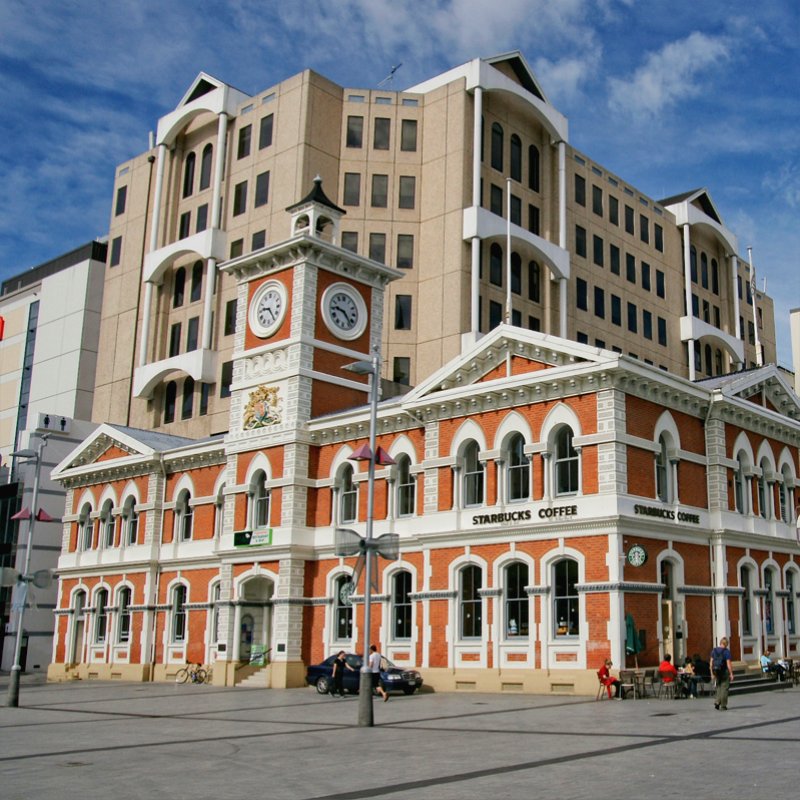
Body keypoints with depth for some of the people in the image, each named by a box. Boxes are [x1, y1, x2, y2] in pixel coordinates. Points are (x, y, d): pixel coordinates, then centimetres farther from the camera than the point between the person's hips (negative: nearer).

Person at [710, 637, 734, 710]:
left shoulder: (714, 650, 6)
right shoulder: (726, 651, -11)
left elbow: (711, 662, 7)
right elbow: (728, 663, -16)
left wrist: (712, 673, 13)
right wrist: (731, 674, -11)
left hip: (716, 671, 5)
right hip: (724, 671, -5)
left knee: (719, 687, 18)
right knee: (724, 688, 3)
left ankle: (717, 702, 3)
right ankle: (723, 706, 5)